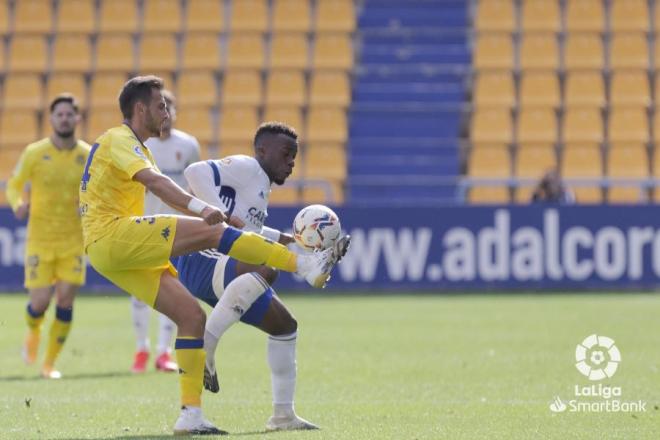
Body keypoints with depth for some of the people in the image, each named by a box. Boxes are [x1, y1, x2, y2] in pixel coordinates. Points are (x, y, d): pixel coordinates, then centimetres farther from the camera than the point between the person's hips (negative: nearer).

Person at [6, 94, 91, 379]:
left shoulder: (88, 156, -2)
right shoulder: (34, 153, -7)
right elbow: (13, 186, 2)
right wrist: (17, 205, -20)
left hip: (73, 240, 1)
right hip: (40, 240, -1)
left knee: (65, 301, -7)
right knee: (40, 303, -6)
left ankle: (50, 364, 8)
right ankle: (33, 333, 32)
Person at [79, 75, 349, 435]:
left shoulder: (135, 146, 26)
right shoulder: (119, 139, -6)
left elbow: (163, 191, 30)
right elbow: (154, 180, -24)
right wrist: (201, 209, -38)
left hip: (120, 255, 10)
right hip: (109, 235, -10)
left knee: (192, 316, 0)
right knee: (209, 232, -21)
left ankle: (190, 414, -3)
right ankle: (307, 265, -27)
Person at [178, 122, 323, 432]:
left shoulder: (260, 185, 25)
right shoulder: (246, 167, -6)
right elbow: (196, 172, -21)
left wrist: (287, 240, 39)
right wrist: (222, 215, -29)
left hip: (231, 274, 11)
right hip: (203, 263, -11)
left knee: (284, 326, 15)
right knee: (264, 271, -38)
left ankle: (283, 414, 19)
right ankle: (203, 349, -34)